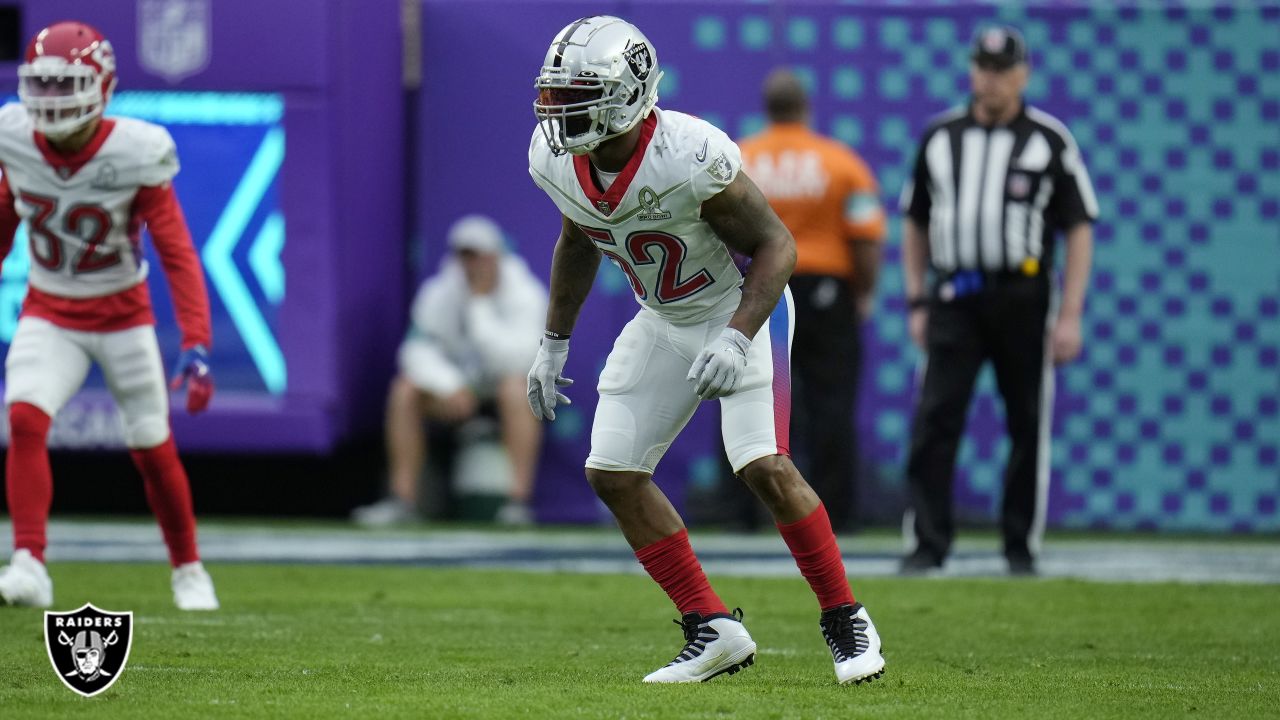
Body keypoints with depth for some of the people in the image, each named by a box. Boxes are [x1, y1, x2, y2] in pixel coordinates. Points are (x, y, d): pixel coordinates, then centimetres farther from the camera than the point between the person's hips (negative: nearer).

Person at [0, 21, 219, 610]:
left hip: (123, 317, -2)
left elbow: (177, 254, -21)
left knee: (152, 450, 7)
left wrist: (196, 345, -29)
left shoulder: (135, 156, -24)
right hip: (48, 315, 2)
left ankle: (189, 571, 28)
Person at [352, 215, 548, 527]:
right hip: (461, 385, 3)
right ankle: (403, 499, -18)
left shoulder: (524, 296, -19)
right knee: (405, 390, -21)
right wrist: (448, 388, -32)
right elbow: (419, 348, -14)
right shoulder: (440, 293, -9)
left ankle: (519, 500, -39)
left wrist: (480, 304, -31)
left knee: (515, 389, -37)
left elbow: (513, 361, -32)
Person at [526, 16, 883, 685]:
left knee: (763, 465, -21)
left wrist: (737, 339, -34)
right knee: (613, 473, -1)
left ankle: (845, 621, -2)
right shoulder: (555, 160, -12)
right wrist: (554, 342, 13)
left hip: (742, 308, -7)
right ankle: (713, 632, 7)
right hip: (663, 322, 7)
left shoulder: (690, 158, -33)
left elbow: (774, 244, -23)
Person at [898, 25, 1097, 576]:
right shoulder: (940, 137, 11)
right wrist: (916, 301, 9)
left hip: (1023, 298, -2)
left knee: (1028, 426, 2)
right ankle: (927, 545, -7)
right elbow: (916, 223, 18)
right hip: (954, 298, 2)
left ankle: (1021, 546, 11)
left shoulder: (1049, 140, 2)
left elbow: (1079, 228, 1)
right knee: (934, 421, -7)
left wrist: (1070, 314, -6)